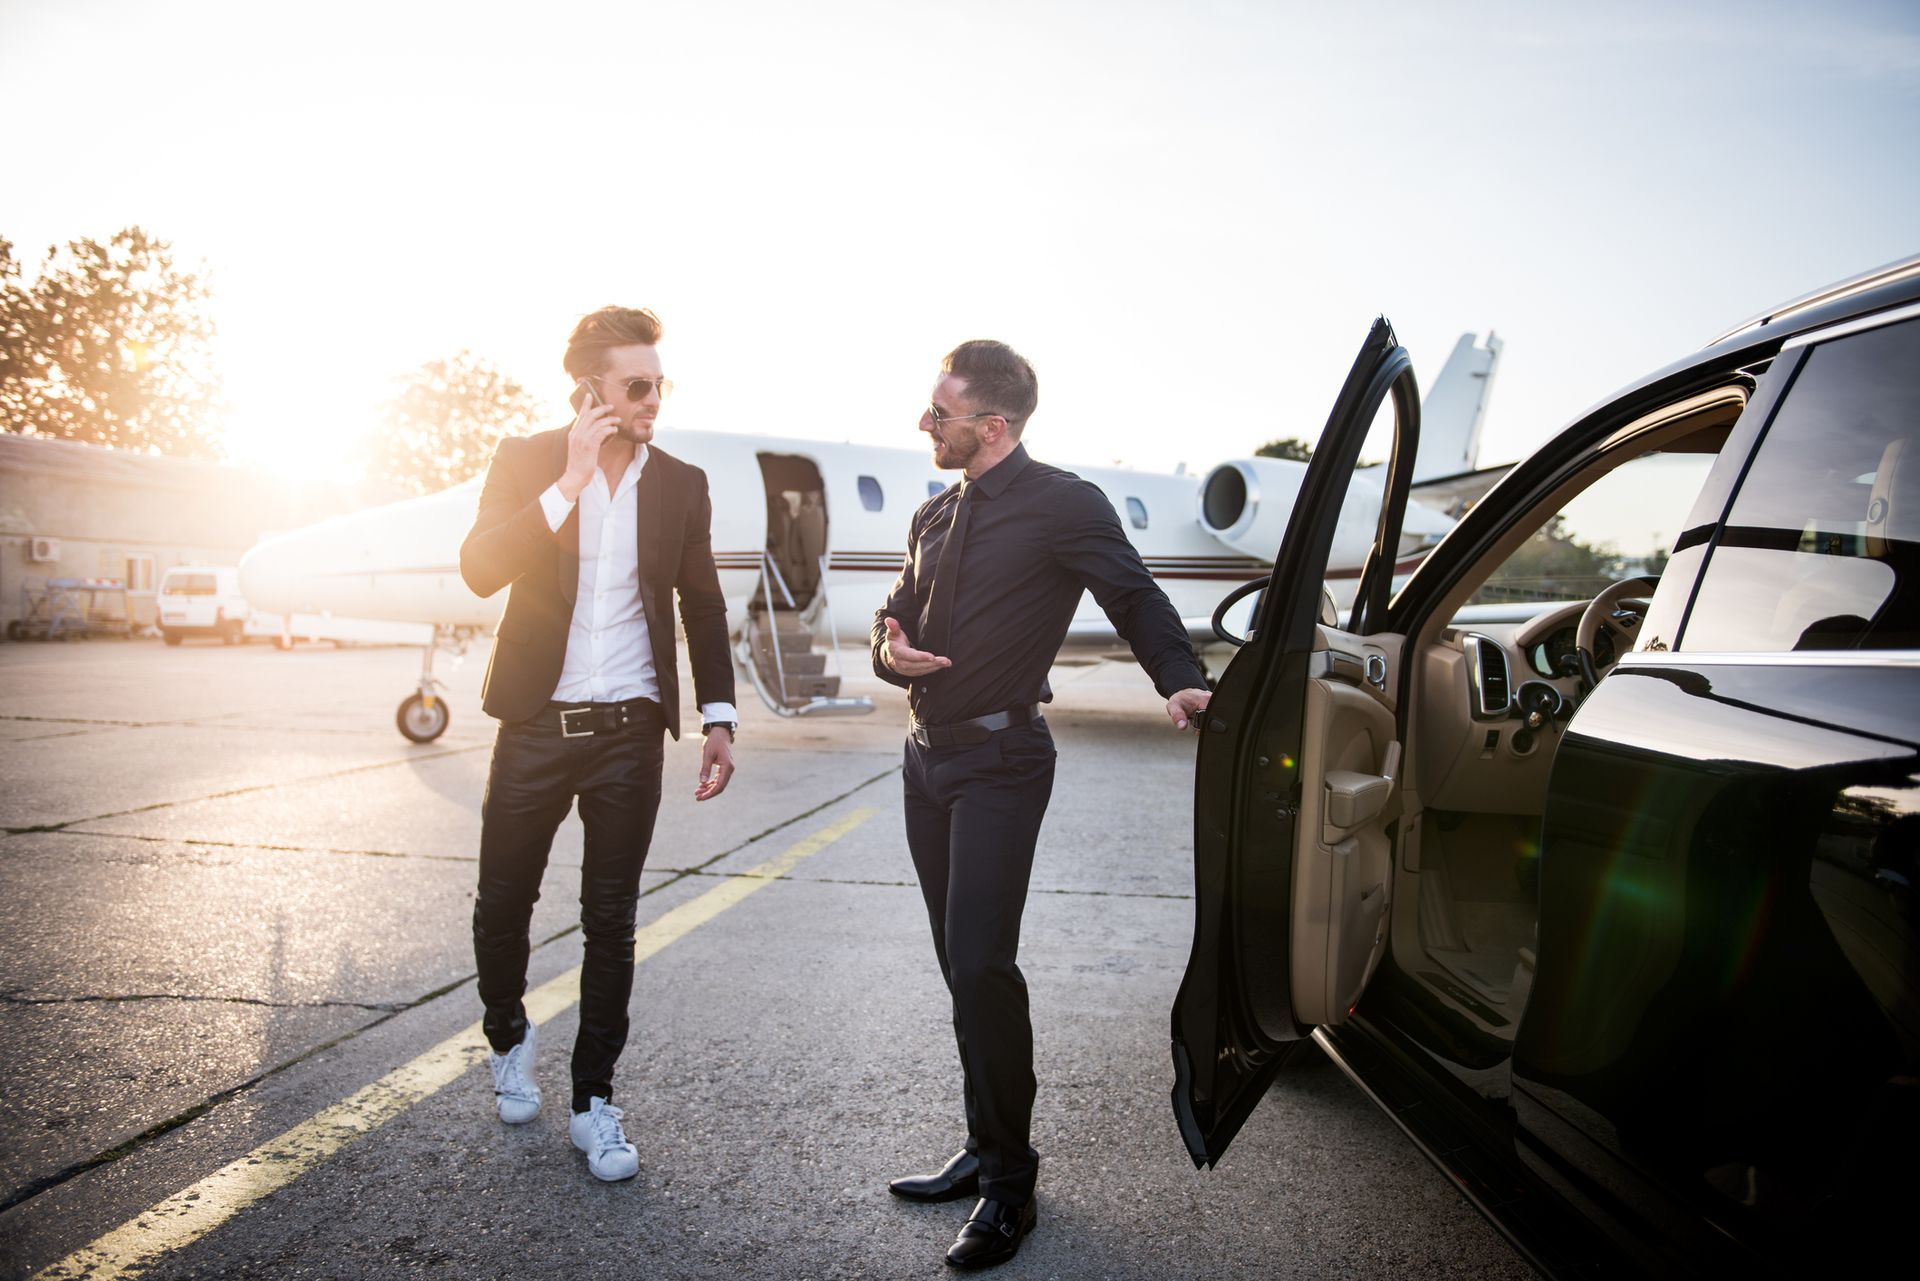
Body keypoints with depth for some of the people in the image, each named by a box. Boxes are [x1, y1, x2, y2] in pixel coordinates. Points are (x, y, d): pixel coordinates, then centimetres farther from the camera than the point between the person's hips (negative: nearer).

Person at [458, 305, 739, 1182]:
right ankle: (509, 1036, 41)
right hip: (536, 724, 0)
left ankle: (595, 1099, 21)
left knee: (611, 921, 6)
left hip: (631, 732, 1)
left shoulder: (682, 484, 4)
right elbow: (481, 570, -14)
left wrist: (718, 718, 1)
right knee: (503, 903, 11)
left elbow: (703, 607, 8)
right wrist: (568, 483, -20)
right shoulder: (525, 463, 0)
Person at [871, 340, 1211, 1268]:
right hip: (930, 755, 8)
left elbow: (1134, 597, -6)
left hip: (1000, 761, -7)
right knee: (962, 968, 13)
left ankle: (1008, 1182, 5)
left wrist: (1181, 683, -23)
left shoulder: (1062, 504, -7)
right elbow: (897, 615, 17)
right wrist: (892, 651, -7)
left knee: (980, 965, -11)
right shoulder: (936, 516, 15)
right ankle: (987, 1151, 26)